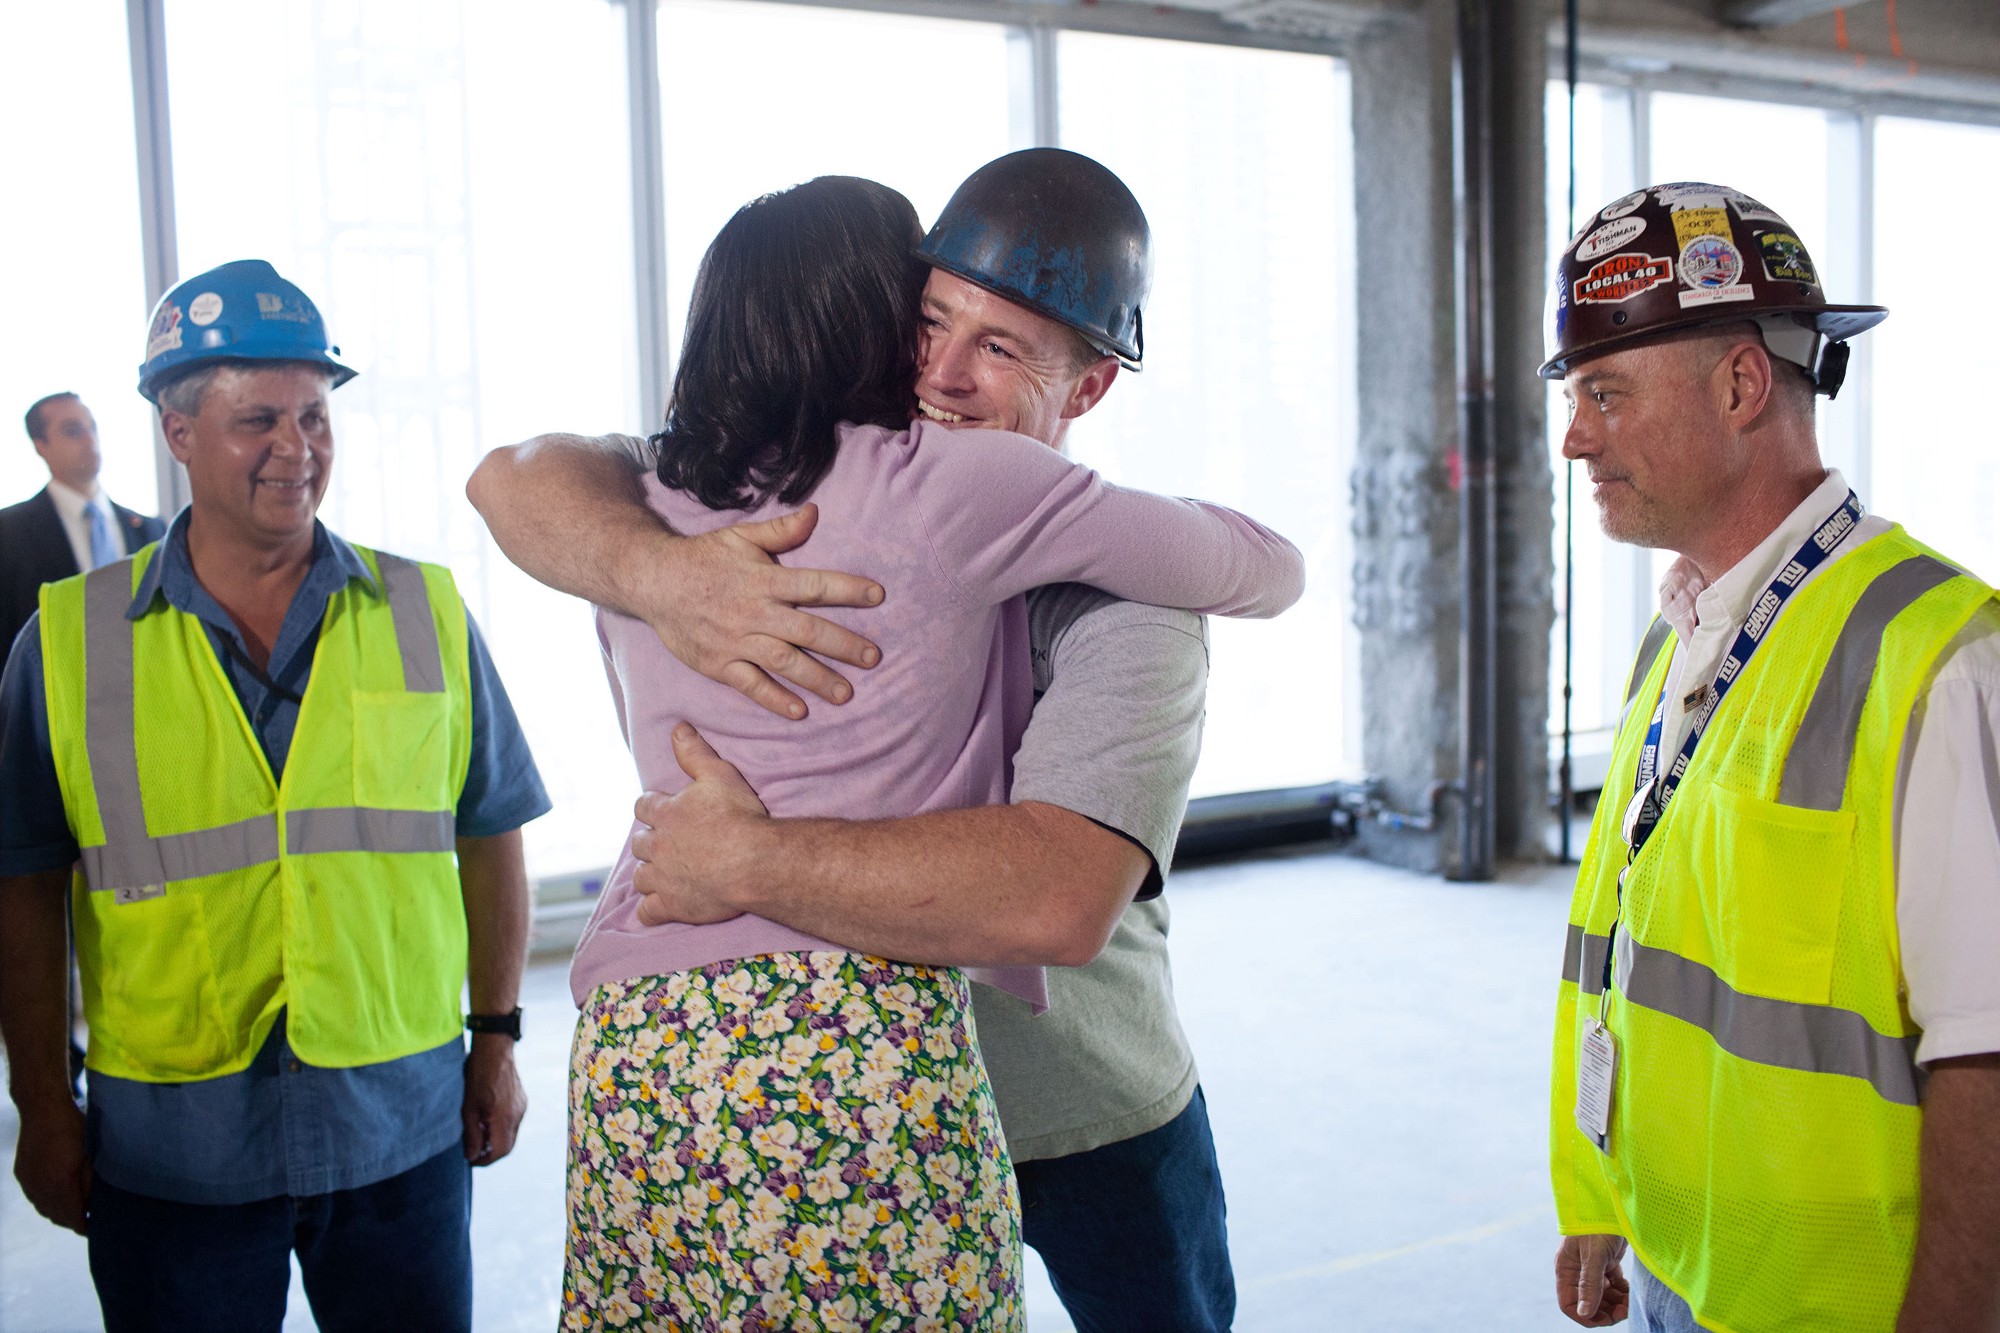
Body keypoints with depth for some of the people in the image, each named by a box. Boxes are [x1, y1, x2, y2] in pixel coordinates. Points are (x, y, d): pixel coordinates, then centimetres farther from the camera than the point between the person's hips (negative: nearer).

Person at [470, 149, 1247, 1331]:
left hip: (1092, 1124, -2)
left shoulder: (1127, 595, -24)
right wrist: (662, 575, -35)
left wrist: (746, 861, -36)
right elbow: (518, 478, -14)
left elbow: (1059, 900, -40)